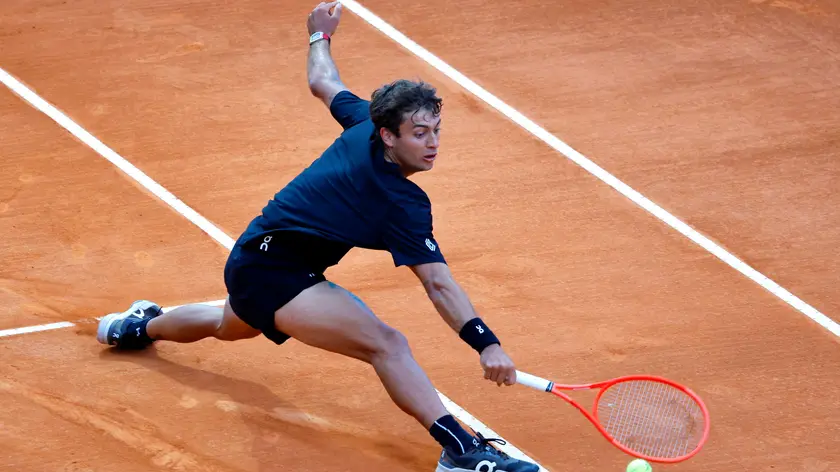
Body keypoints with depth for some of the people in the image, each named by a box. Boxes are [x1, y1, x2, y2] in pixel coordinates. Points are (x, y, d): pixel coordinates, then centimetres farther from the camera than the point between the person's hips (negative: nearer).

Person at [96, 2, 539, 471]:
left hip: (250, 261, 10)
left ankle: (140, 326, 73)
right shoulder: (404, 204, -28)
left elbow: (323, 81, 11)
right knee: (385, 343, -30)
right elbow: (438, 284, -35)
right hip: (272, 272, -10)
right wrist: (487, 344, -41)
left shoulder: (365, 122, -8)